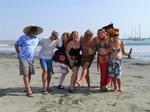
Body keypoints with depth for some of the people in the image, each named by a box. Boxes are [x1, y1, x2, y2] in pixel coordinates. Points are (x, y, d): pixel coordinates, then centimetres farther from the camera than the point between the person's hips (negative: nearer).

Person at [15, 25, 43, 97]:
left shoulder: (37, 39, 9)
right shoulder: (23, 38, -5)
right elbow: (16, 45, 3)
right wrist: (18, 54, -1)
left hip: (31, 59, 5)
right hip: (23, 59, -5)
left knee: (30, 74, 7)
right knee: (25, 74, -8)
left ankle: (27, 87, 25)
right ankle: (29, 91, -8)